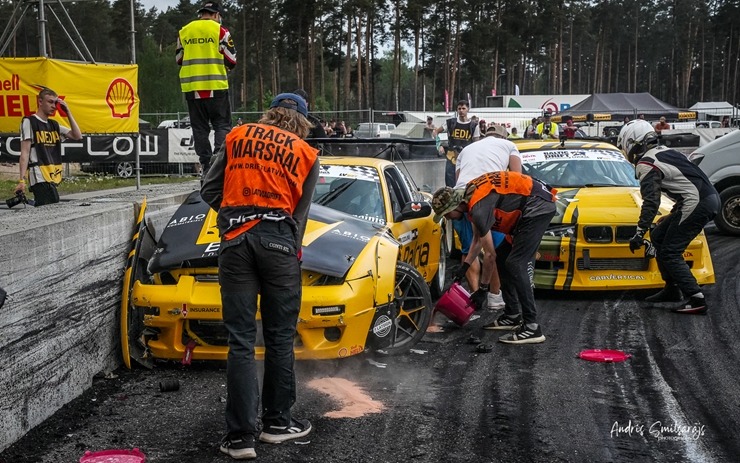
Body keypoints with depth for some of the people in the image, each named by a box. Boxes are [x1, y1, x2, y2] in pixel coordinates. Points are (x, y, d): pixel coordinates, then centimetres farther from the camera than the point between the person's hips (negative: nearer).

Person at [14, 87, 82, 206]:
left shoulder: (54, 125, 19)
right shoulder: (29, 122, -1)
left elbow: (77, 136, 13)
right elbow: (25, 153, -6)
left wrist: (68, 113, 8)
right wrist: (22, 180, -14)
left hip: (53, 178, 7)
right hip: (39, 178, -7)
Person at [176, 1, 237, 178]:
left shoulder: (184, 32, 9)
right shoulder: (220, 31, -2)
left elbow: (179, 59, 14)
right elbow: (231, 60, -3)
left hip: (191, 86, 3)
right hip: (215, 85, -3)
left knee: (200, 127, 9)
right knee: (222, 124, 2)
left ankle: (206, 163, 6)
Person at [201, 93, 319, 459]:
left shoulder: (237, 136, 14)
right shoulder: (308, 155, 12)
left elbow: (209, 190, 12)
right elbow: (300, 214, 10)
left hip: (235, 240, 1)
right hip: (279, 240, -1)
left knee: (241, 340, 1)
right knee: (280, 338, 10)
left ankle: (240, 436, -1)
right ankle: (277, 422, 21)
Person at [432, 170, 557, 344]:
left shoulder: (478, 208, -22)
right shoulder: (470, 194, 7)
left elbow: (489, 255, -15)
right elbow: (478, 239, 22)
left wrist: (482, 289, -5)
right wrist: (464, 267, 23)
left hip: (538, 206, -11)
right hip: (532, 207, 11)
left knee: (515, 264, -15)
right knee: (503, 259, 13)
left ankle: (531, 328, -16)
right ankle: (512, 315, 21)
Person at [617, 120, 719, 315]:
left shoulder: (646, 165, -8)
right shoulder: (666, 152, 20)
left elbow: (651, 202, -17)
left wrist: (639, 233, -17)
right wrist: (673, 215, 35)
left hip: (698, 204, -10)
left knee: (670, 253, -5)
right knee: (658, 237, 18)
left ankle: (696, 299, -10)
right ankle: (672, 289, 22)